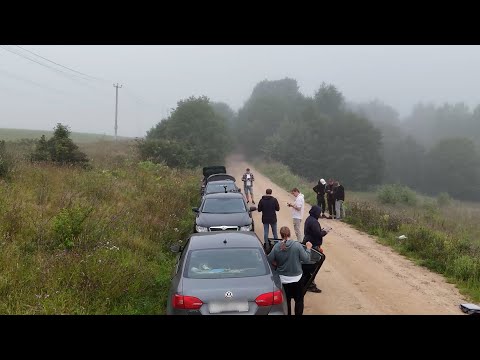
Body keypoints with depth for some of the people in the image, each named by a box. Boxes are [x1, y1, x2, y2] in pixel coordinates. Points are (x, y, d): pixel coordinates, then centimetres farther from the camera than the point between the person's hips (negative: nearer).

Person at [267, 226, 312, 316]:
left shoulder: (276, 247, -11)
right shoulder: (297, 245, -17)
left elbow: (269, 260, -7)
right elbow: (306, 259, -12)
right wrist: (308, 248, 4)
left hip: (283, 279, 2)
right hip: (296, 278, -2)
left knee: (286, 300, 18)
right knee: (299, 300, 17)